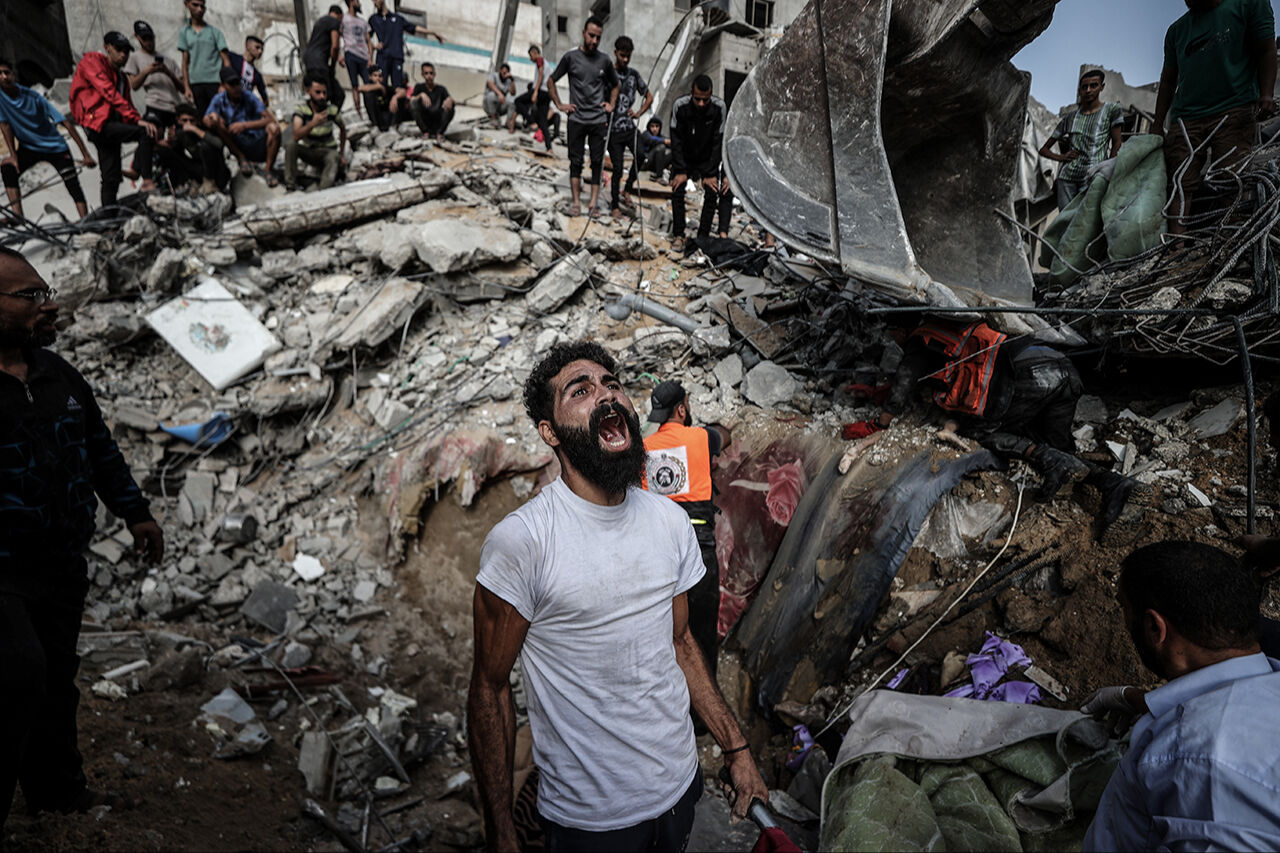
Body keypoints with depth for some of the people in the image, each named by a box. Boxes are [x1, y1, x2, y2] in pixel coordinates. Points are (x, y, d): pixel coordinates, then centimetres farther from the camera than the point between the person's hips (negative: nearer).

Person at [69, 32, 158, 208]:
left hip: (111, 126, 8)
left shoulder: (121, 77, 26)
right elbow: (110, 94, -13)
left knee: (111, 177, 5)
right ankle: (147, 181, -30)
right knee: (146, 132, -26)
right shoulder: (92, 60, 1)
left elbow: (127, 103, 19)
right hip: (98, 123, -8)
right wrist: (138, 120, -24)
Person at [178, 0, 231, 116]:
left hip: (215, 82, -2)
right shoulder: (184, 32, 13)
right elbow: (185, 62, 11)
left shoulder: (214, 31, 8)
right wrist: (186, 87, 2)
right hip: (195, 83, 2)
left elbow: (226, 60, 3)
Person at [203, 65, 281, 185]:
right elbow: (206, 120, -8)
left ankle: (268, 170, -12)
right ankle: (241, 158, -8)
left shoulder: (249, 97, -5)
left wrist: (245, 125, -24)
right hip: (238, 145, 1)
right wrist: (211, 117, -30)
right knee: (213, 121, -20)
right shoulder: (219, 100, 0)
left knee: (274, 128, -31)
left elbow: (270, 119, -15)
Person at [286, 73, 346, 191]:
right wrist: (312, 123, -48)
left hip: (327, 151, -1)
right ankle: (290, 185, -23)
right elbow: (296, 136, -32)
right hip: (307, 151, 1)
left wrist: (342, 153, 9)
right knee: (291, 144, -29)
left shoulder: (332, 110, -13)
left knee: (333, 158, -35)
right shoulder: (301, 109, -16)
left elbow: (342, 129, 9)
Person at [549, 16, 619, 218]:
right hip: (576, 119, -1)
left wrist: (611, 104, 10)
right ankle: (575, 202, 5)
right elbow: (550, 81, 11)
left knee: (597, 162, 0)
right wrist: (559, 104, 3)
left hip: (599, 120, 2)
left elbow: (615, 85, 24)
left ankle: (593, 203, 3)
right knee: (576, 162, 1)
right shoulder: (571, 57, 1)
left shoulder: (604, 61, 7)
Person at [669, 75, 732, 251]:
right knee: (677, 191, -12)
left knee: (712, 193, -12)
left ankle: (703, 236, -3)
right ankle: (678, 236, -2)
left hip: (707, 159, 0)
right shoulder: (680, 106, -23)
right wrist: (680, 171, -22)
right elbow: (676, 141, -18)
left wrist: (711, 174, -21)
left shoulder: (719, 108, -23)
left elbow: (718, 142, -19)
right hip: (684, 158, 0)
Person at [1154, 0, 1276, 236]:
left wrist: (1266, 95, -8)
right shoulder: (1177, 30, 25)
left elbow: (1266, 51, 7)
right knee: (1181, 184, -16)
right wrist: (1157, 126, 14)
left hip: (1234, 112, -3)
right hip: (1186, 117, 3)